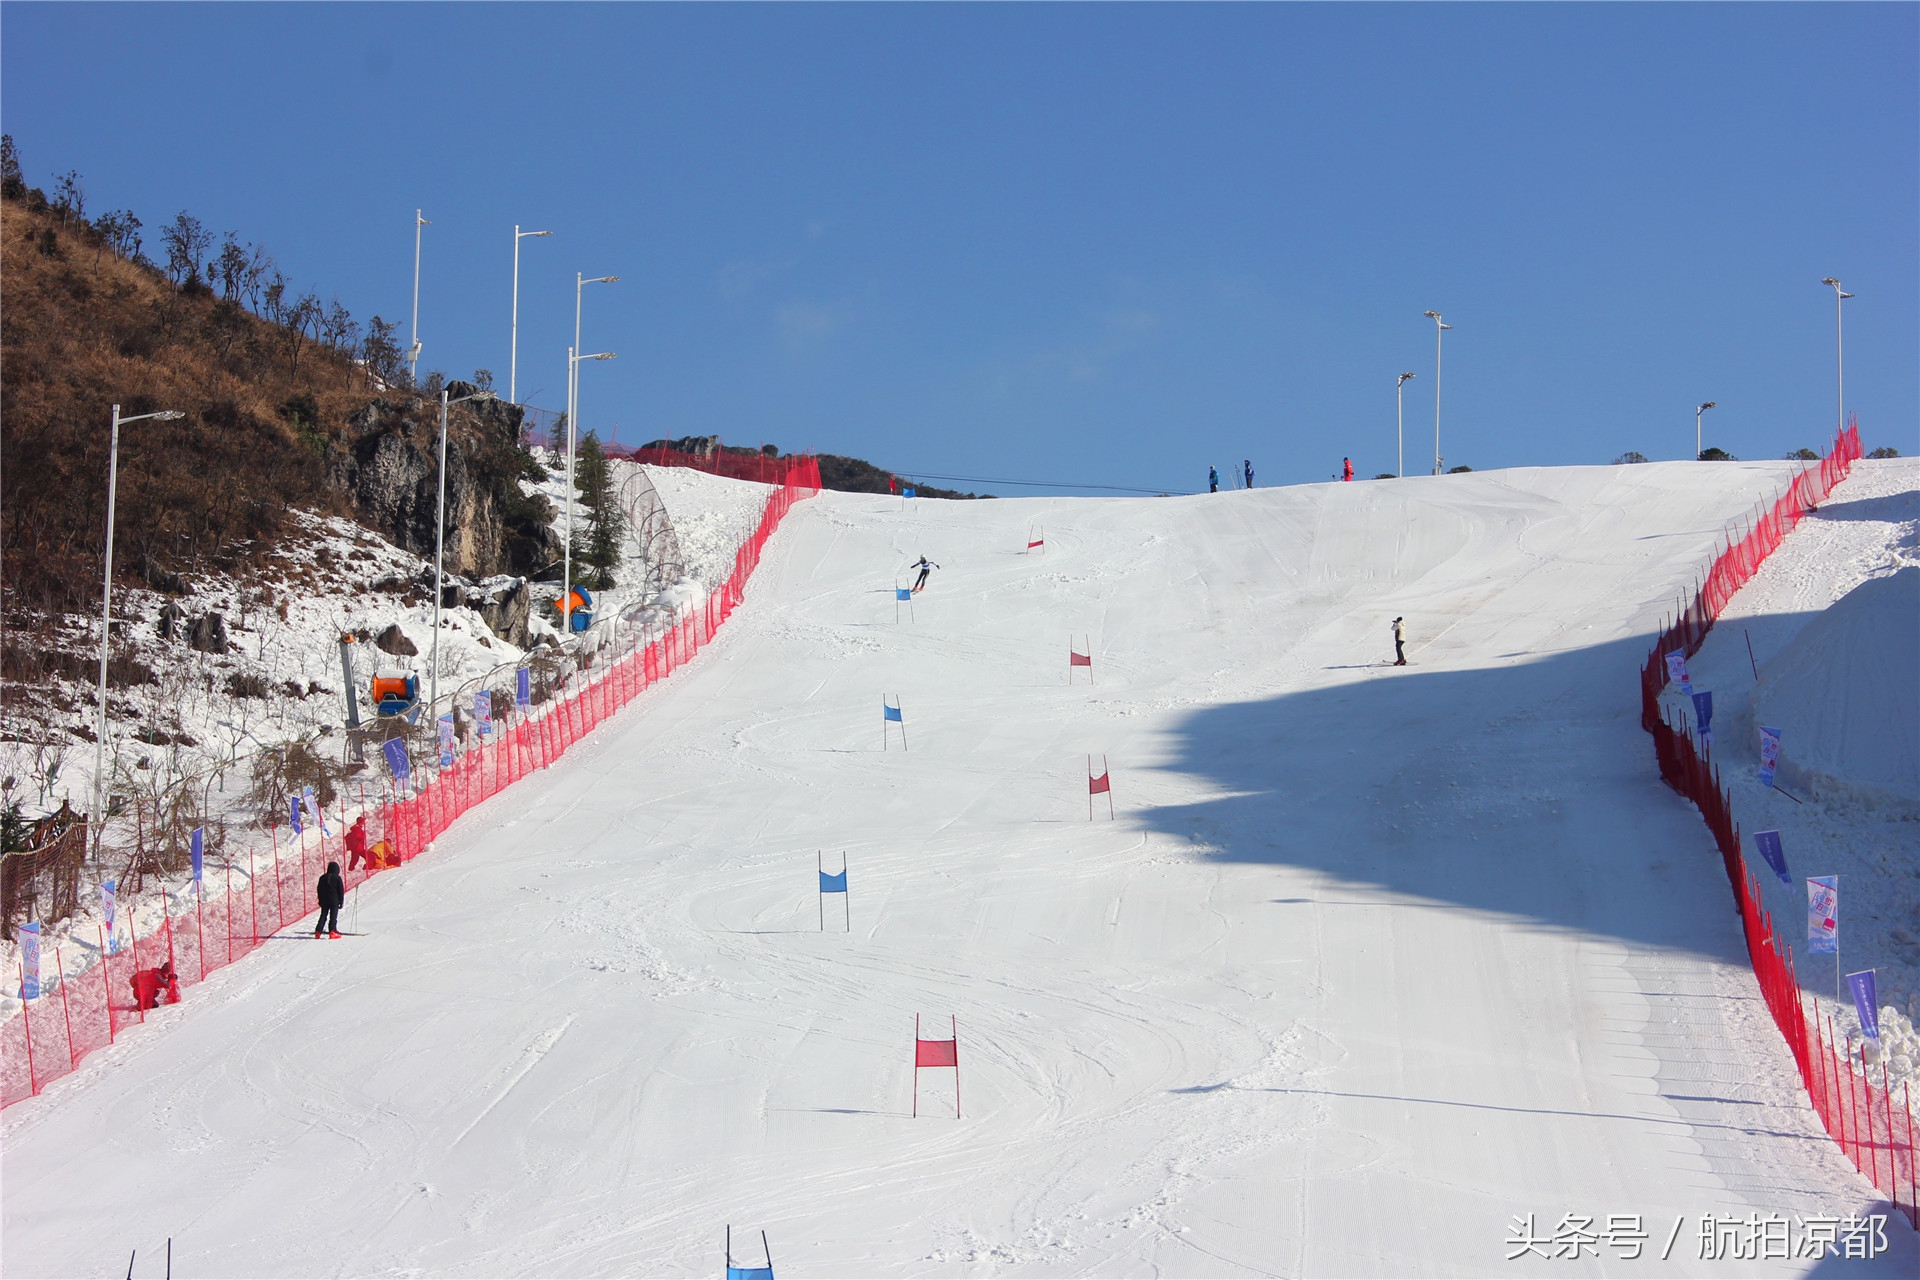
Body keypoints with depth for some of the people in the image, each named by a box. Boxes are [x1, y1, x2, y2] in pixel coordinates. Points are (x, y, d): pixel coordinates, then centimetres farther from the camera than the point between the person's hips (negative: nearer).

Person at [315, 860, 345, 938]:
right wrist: (341, 901, 1)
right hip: (334, 901, -4)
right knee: (333, 916, -2)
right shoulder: (337, 878, -7)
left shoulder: (322, 878, 7)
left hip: (324, 900, 4)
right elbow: (341, 891, -5)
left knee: (323, 916, 10)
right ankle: (332, 931, -10)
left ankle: (318, 931, 4)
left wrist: (320, 900, 20)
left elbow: (319, 890, 12)